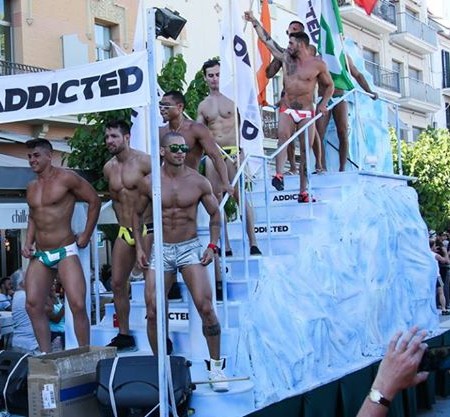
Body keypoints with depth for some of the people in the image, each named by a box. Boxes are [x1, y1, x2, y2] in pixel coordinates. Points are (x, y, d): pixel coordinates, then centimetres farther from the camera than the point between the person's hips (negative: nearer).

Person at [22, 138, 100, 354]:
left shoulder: (66, 178, -7)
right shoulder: (31, 187, 13)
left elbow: (94, 200, -2)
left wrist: (86, 235, -2)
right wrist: (28, 242, 10)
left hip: (65, 252, -6)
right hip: (39, 255, 6)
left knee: (78, 305, -14)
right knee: (33, 305, -2)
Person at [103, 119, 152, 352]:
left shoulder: (143, 161, -10)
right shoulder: (108, 169, 11)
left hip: (147, 229, -7)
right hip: (124, 232, 7)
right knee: (117, 283, 6)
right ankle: (124, 335, 17)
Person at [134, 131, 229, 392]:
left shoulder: (199, 182, -5)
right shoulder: (149, 183, -2)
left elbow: (215, 213, 7)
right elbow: (137, 213, 13)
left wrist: (213, 246, -3)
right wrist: (139, 247, 5)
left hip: (191, 248, -1)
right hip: (161, 250, 2)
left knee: (206, 307, -13)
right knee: (153, 312, -1)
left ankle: (216, 366, 1)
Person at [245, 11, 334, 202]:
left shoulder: (318, 64, -3)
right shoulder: (285, 57, 6)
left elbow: (329, 86, 9)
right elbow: (266, 39, 10)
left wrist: (323, 103, -5)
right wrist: (254, 21, 11)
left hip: (307, 113, -1)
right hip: (287, 110, 1)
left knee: (305, 152, 1)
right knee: (283, 136, -29)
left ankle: (303, 192, 7)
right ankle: (279, 175, -42)